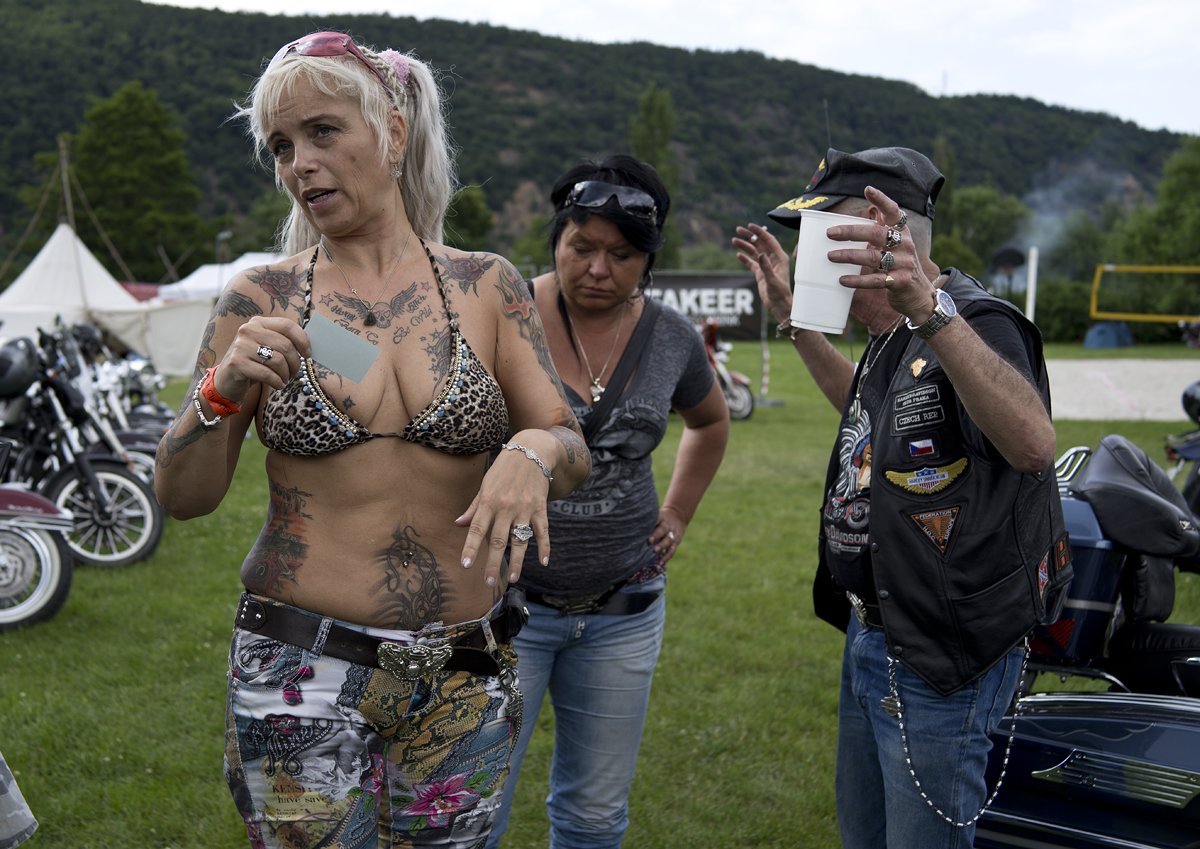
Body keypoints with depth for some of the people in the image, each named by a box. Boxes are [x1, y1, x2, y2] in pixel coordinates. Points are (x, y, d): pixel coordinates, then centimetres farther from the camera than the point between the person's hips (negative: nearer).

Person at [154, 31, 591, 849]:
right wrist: (223, 390, -18)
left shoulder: (486, 285, 1)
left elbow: (573, 450, 1)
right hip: (300, 666, -1)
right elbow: (183, 497, 0)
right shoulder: (261, 299, 0)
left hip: (464, 676, 1)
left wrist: (532, 455, -22)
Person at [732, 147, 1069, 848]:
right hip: (871, 632, 10)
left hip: (938, 658, -10)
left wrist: (930, 309, -52)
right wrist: (791, 316, 23)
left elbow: (1034, 446, -42)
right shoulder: (897, 337, 10)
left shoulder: (975, 323, -22)